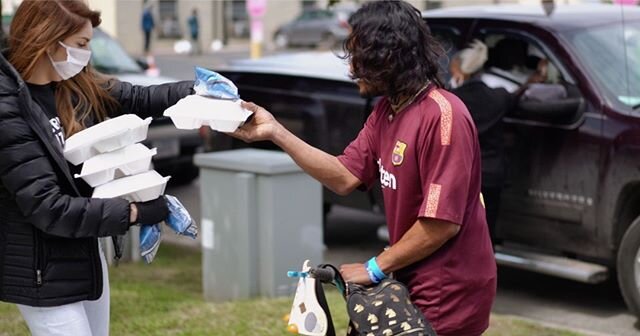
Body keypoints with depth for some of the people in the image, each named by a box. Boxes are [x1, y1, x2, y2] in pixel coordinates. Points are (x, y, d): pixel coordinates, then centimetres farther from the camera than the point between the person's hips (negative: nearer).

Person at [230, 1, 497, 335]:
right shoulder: (386, 111, 7)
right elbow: (345, 177, 3)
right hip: (415, 285, 8)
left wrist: (376, 267, -14)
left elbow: (443, 222, -23)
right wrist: (275, 132, -4)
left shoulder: (442, 116, -22)